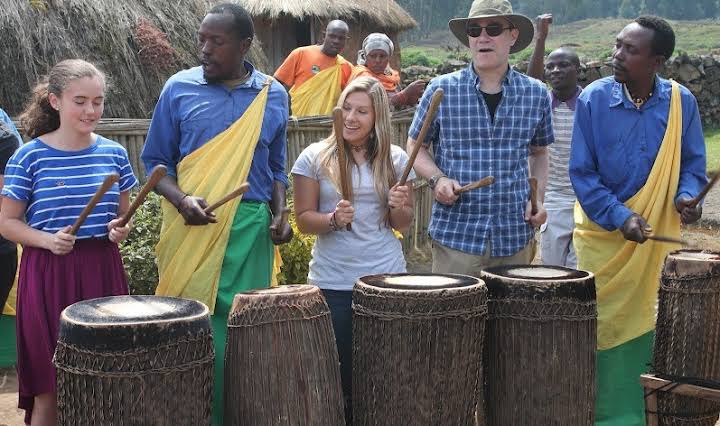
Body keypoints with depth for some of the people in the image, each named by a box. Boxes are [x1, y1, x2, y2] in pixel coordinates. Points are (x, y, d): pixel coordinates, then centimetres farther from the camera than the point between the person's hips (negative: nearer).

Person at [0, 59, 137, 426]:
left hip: (102, 271, 3)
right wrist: (48, 240, -18)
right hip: (49, 275, -3)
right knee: (50, 389, 3)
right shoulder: (30, 156, -6)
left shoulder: (113, 154, 4)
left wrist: (120, 229, -7)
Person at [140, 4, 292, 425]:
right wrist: (181, 199, -14)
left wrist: (280, 215, 0)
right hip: (194, 227, -1)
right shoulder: (180, 88, 0)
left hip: (251, 229, 2)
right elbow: (156, 160, 4)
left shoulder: (274, 95, 6)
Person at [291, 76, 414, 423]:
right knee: (340, 372, 7)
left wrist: (398, 207, -15)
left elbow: (404, 224, 7)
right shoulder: (315, 157, -3)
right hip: (332, 283, -1)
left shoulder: (395, 159, 2)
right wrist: (333, 220, -21)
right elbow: (303, 219, -2)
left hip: (386, 277, 1)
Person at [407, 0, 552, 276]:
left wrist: (538, 198, 3)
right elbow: (415, 146, 8)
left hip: (515, 236, 2)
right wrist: (437, 179, -11)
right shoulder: (441, 90, -1)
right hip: (455, 235, -2)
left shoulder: (535, 94, 6)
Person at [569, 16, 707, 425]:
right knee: (603, 328, 6)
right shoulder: (593, 99, -11)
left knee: (650, 327, 8)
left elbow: (693, 163, 5)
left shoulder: (682, 102, -5)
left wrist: (686, 196, -16)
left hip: (658, 238, 2)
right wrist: (620, 216, -20)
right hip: (604, 234, -1)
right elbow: (582, 173, -9)